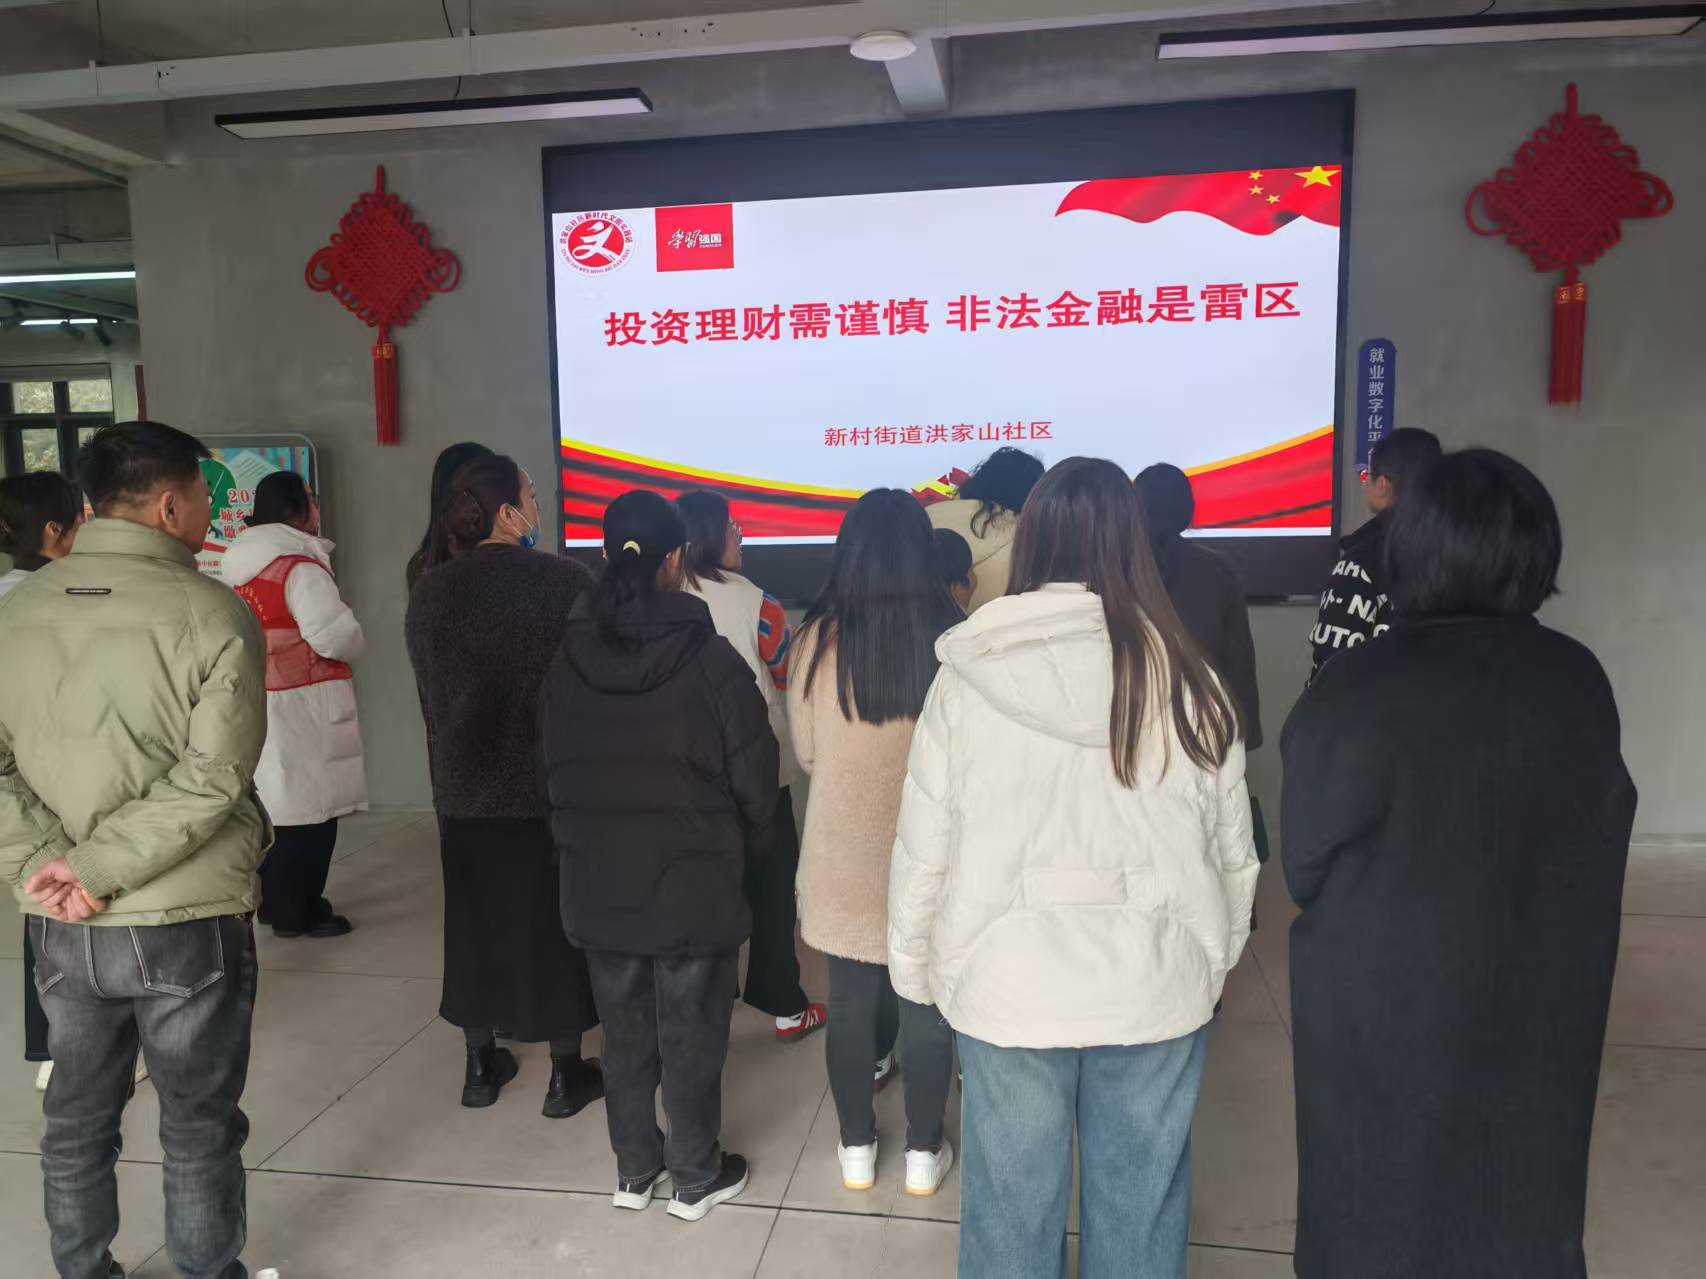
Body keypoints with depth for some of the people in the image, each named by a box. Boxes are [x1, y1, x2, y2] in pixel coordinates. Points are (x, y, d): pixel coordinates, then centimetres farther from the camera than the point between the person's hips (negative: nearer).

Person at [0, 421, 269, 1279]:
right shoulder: (212, 612, -13)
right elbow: (211, 779, -21)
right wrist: (96, 867, -15)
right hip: (187, 922, -4)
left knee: (76, 1121, 21)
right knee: (198, 1128, 13)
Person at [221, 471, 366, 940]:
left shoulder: (241, 567, 11)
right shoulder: (300, 567, -17)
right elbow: (336, 636, -22)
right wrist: (351, 643, -1)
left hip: (260, 703, 9)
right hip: (301, 707, -9)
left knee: (278, 802, 17)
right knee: (309, 806, -1)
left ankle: (275, 901, 28)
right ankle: (296, 911, 6)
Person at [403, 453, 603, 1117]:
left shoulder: (430, 592, -1)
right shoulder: (566, 581, -14)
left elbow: (427, 695, 6)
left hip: (465, 791, 4)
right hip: (554, 788, -4)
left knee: (476, 920, 17)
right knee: (557, 922, 9)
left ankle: (481, 1066, 29)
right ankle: (566, 1074, 19)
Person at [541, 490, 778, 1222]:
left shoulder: (567, 659, -2)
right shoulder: (709, 656, -16)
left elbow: (552, 770, 7)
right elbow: (755, 776, -10)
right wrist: (745, 851, 8)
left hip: (598, 880, 4)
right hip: (695, 882, -4)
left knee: (624, 1032, 18)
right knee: (691, 1036, 10)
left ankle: (634, 1170, 33)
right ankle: (697, 1179, 25)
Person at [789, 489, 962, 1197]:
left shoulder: (821, 638, -12)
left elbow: (806, 751, 0)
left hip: (844, 858, 1)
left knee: (850, 1002, 16)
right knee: (927, 1006, 15)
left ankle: (856, 1149, 32)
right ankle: (924, 1153, 30)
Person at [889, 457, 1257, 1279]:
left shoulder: (968, 678, -11)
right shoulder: (1187, 679, -6)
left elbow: (922, 850, -6)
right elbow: (1233, 851, 2)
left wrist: (915, 967, 9)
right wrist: (1215, 958, 18)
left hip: (1007, 987, -1)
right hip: (1157, 987, 1)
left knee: (1011, 1208, 16)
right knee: (1139, 1207, 18)